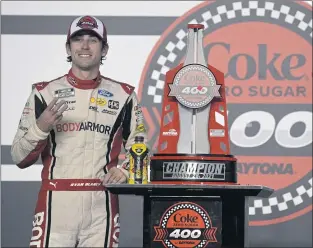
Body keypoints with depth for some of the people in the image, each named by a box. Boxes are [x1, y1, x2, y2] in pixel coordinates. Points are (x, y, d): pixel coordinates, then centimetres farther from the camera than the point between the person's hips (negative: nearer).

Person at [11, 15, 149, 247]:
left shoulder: (123, 95, 9)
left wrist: (125, 169, -3)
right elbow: (20, 158, 3)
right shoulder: (45, 93, 6)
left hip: (101, 204, 1)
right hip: (55, 202, -1)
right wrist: (40, 127, -15)